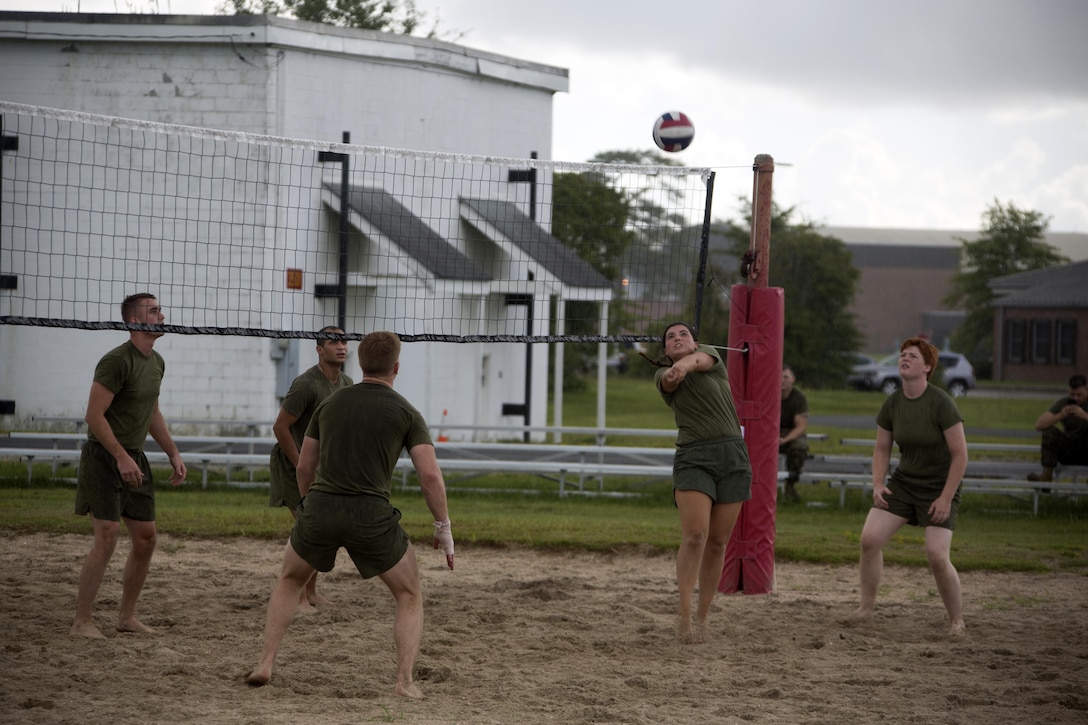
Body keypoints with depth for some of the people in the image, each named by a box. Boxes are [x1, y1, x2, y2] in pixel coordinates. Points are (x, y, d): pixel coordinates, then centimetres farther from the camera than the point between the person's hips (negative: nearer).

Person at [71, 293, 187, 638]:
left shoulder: (156, 363, 11)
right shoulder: (117, 361, -17)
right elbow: (94, 415, -20)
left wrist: (173, 453, 18)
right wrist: (121, 458, -23)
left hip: (134, 458, 9)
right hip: (104, 457, -9)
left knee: (146, 538, 8)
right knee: (107, 538, -14)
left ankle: (127, 616, 19)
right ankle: (82, 621, -9)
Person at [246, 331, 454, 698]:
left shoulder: (330, 403, 14)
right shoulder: (405, 413, 3)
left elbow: (304, 466, 21)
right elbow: (430, 475, -6)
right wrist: (444, 528, 3)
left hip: (320, 507, 3)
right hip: (371, 515, -3)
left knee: (289, 581, 29)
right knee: (410, 596, 15)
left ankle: (264, 664, 17)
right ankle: (405, 680, -1)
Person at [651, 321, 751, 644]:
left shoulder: (709, 354, 9)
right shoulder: (663, 376, 10)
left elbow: (700, 360, -15)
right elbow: (669, 379, -15)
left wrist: (685, 364, -40)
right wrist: (672, 373, -41)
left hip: (732, 457, 1)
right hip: (693, 457, -1)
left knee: (718, 542, 1)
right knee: (695, 535, -19)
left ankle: (702, 618, 8)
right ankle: (683, 615, -20)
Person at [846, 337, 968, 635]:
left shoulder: (941, 403, -18)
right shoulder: (892, 403, -2)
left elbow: (960, 455, -16)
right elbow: (882, 448, 11)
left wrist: (946, 498, -17)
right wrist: (878, 484, -3)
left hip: (938, 487, -5)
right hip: (903, 482, 5)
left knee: (937, 555, -17)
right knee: (870, 538, -10)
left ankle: (956, 620, 3)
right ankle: (867, 607, 7)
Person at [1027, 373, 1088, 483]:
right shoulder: (1063, 403, -2)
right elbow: (1039, 425, -12)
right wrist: (1060, 415, -27)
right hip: (1068, 452, 2)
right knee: (1050, 431, -23)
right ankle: (1047, 475, -24)